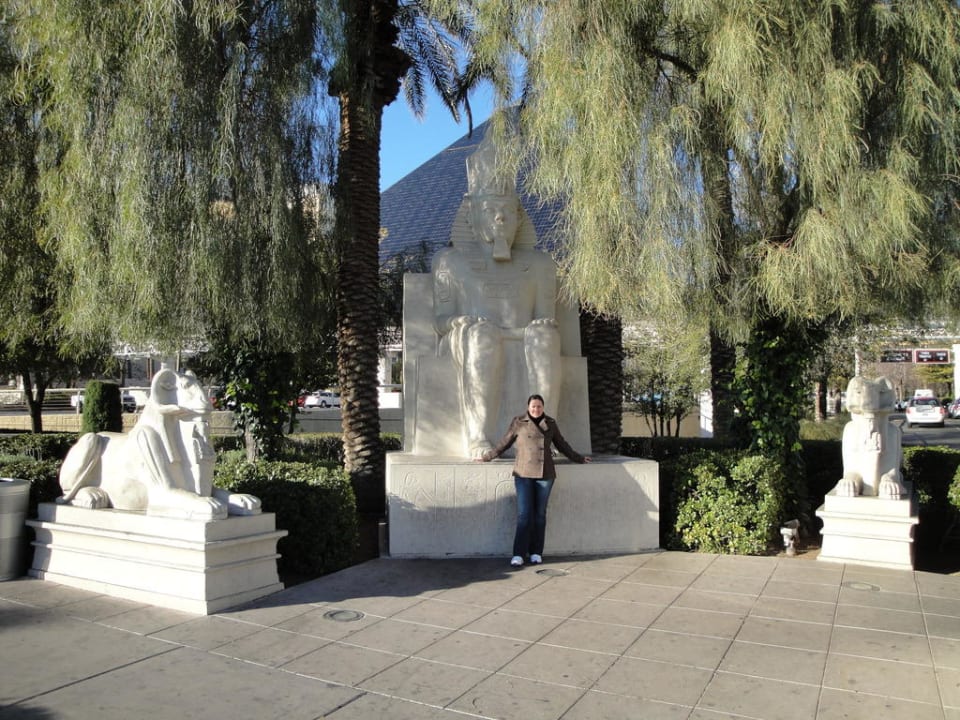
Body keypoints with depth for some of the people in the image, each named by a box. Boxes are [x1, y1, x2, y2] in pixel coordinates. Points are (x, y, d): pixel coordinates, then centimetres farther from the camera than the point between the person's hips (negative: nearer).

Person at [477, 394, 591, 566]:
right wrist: (487, 457, 14)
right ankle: (518, 554, -4)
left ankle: (536, 553, 12)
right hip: (524, 474, -2)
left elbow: (562, 444, 21)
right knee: (524, 514, -8)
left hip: (545, 474, 2)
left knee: (540, 514, 4)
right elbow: (504, 442, 10)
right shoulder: (518, 422, 3)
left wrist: (578, 458, 28)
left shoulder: (550, 423, 10)